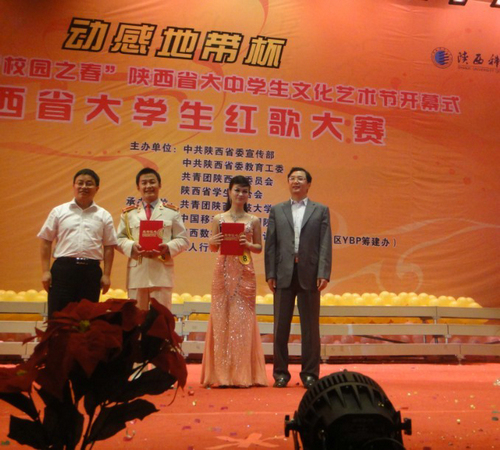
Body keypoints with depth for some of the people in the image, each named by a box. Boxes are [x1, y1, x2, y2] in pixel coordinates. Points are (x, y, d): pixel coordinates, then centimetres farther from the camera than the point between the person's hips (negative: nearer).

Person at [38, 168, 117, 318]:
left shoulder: (104, 215, 8)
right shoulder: (59, 211, 6)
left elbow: (109, 247, 7)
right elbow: (46, 242, 7)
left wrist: (106, 275, 1)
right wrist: (45, 271, 0)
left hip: (91, 270, 1)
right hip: (63, 268, -1)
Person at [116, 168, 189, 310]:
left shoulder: (172, 211, 7)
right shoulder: (129, 213, 11)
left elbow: (183, 239, 4)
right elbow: (119, 239, 8)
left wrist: (168, 248, -15)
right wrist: (132, 246, -13)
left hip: (162, 273, -1)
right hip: (136, 273, 2)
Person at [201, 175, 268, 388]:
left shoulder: (253, 220, 7)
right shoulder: (219, 218, 8)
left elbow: (259, 248, 9)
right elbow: (213, 247, 10)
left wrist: (247, 244, -11)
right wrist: (213, 241, -12)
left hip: (245, 273, 0)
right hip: (223, 271, 0)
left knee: (243, 318, -1)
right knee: (221, 317, 0)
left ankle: (243, 374, 8)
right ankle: (222, 374, 8)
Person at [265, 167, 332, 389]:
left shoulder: (321, 210, 9)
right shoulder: (277, 210, 12)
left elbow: (325, 244, 1)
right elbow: (270, 244, 6)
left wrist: (323, 273, -10)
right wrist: (270, 274, -3)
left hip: (309, 274, -1)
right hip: (284, 274, 1)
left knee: (310, 327, 5)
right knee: (281, 326, 6)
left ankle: (310, 373, 15)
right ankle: (280, 372, 17)